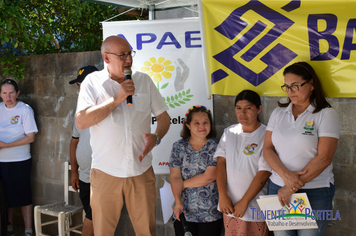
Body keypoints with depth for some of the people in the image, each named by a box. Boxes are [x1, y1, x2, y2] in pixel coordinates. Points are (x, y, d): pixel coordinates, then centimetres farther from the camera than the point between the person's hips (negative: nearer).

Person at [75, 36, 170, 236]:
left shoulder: (144, 80, 7)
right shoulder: (93, 82, -1)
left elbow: (164, 117, 10)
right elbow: (81, 122, -13)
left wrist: (155, 137, -11)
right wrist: (116, 99, -16)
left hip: (141, 171, 2)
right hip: (106, 173, -2)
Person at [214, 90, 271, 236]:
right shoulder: (229, 132, 7)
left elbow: (264, 173, -12)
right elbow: (221, 163, 2)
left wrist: (244, 202, -11)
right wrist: (222, 195, -7)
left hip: (254, 207, -4)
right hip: (229, 204, 4)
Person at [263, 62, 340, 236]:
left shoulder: (326, 114, -6)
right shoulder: (278, 113, 7)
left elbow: (324, 158, -14)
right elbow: (267, 149, 2)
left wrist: (292, 187, -16)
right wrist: (286, 175, -16)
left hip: (315, 192, -3)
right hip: (278, 188, 4)